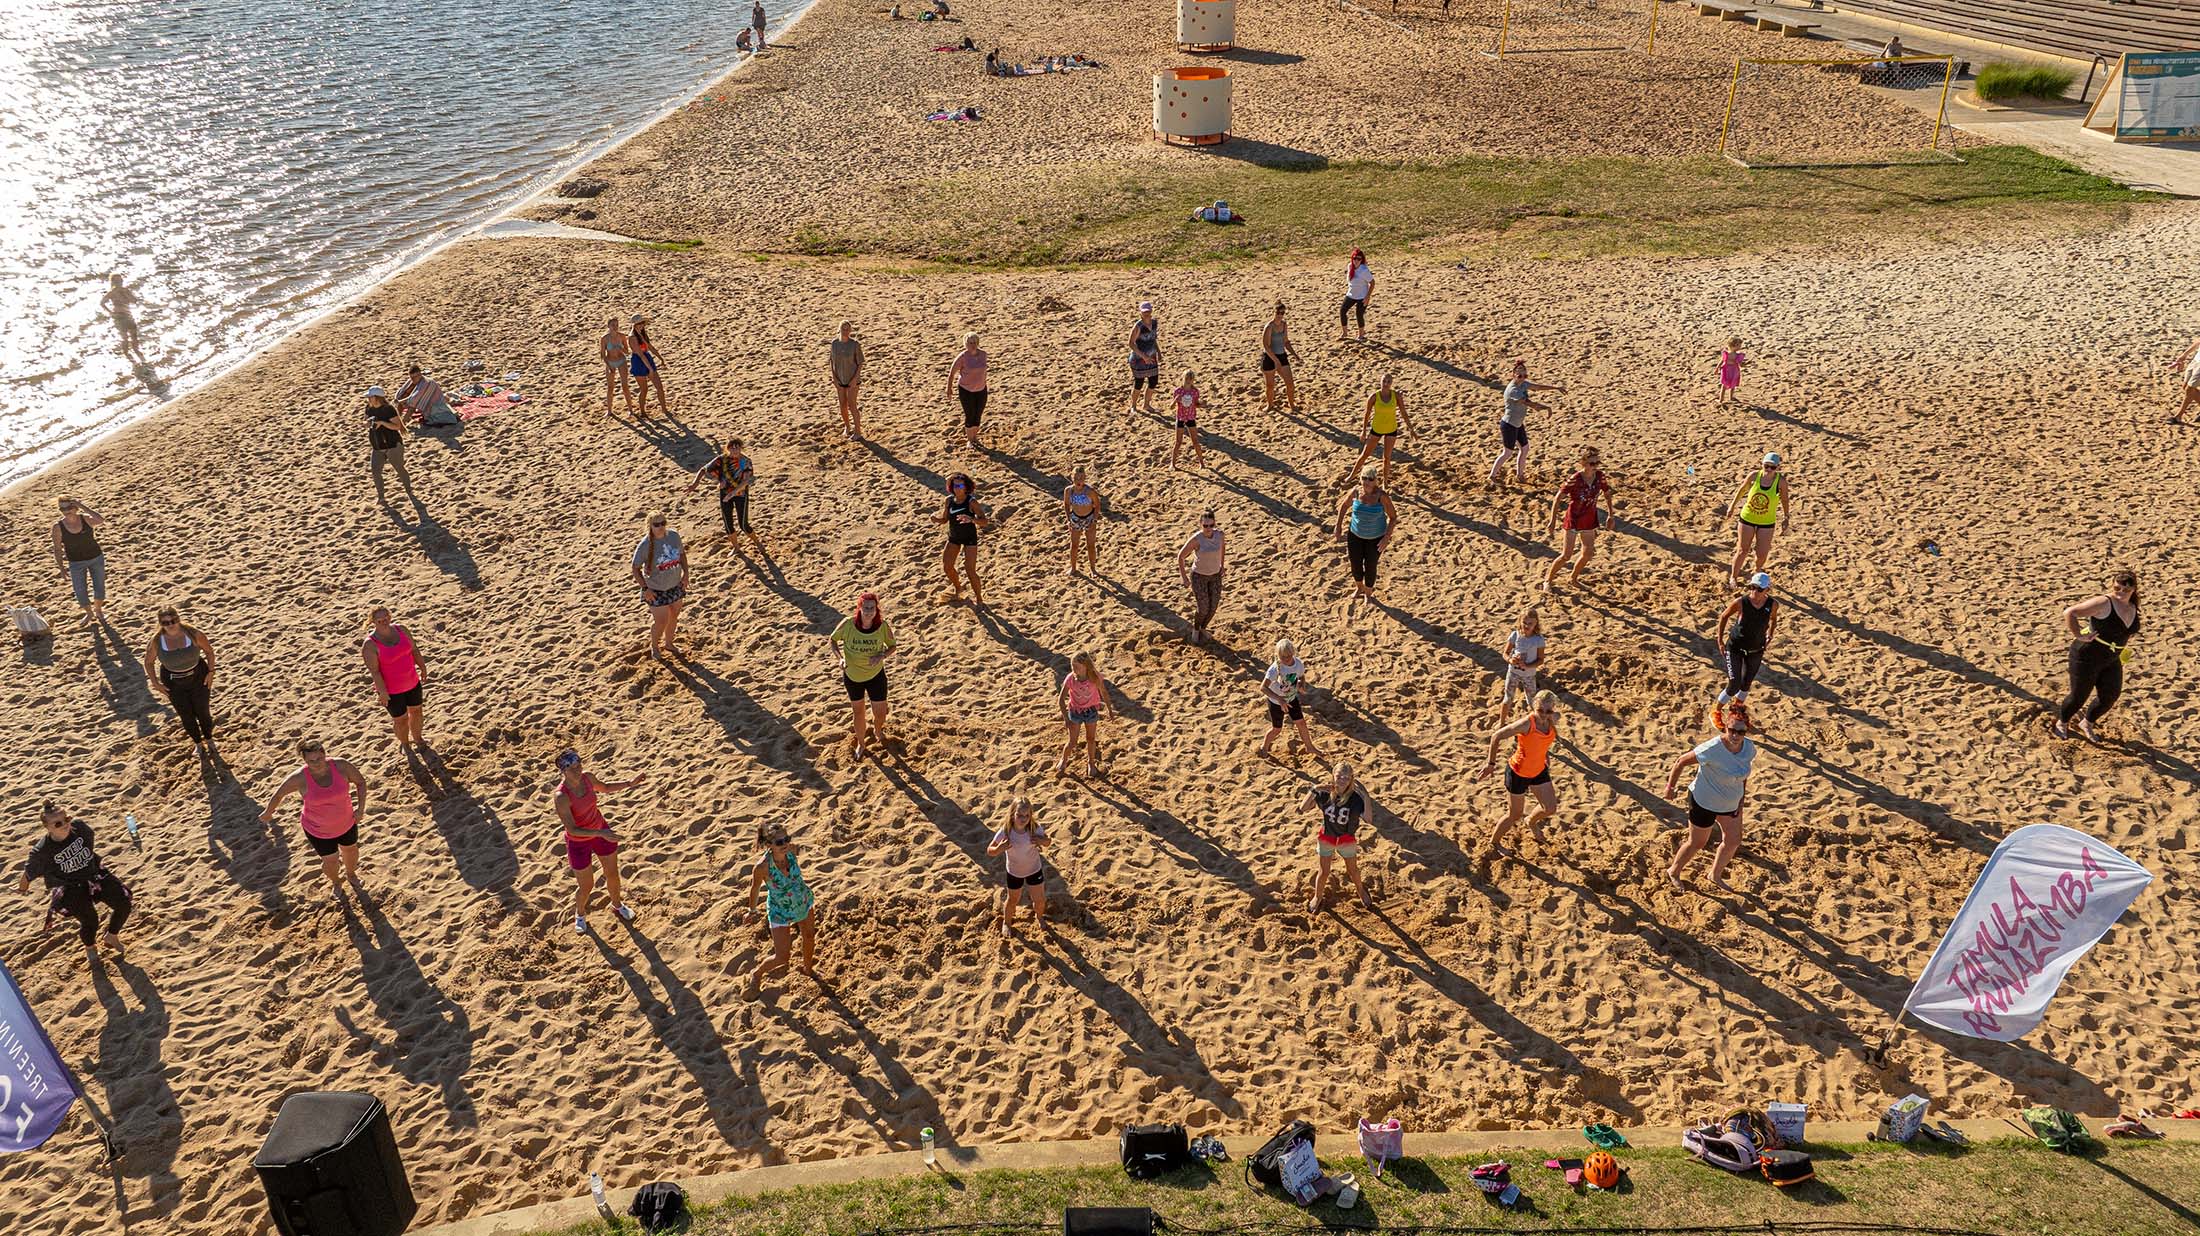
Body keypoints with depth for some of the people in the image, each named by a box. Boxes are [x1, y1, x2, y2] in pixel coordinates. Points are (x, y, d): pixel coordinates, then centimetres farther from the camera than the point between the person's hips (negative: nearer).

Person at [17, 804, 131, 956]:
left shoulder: (79, 827, -17)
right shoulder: (41, 851, -26)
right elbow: (30, 872, -4)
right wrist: (22, 887, 15)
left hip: (94, 875, 4)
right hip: (70, 890, -4)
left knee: (124, 904, -3)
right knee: (90, 920, -11)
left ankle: (111, 936, 28)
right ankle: (89, 947, 27)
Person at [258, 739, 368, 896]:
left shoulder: (341, 766, -27)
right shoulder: (300, 778, -30)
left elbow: (361, 782, -9)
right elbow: (279, 794, -11)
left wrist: (361, 808, -15)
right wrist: (267, 814, 5)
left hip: (345, 822, 2)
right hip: (318, 829, -2)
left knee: (351, 850, 27)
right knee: (330, 860, 18)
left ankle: (351, 874, 63)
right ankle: (335, 883, 54)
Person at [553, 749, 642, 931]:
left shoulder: (586, 776, -15)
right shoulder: (561, 797, -34)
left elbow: (604, 788, 9)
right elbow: (572, 829, -32)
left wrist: (628, 783, -2)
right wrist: (600, 834, -41)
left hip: (601, 830, 5)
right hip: (578, 842, -5)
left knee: (612, 874, 21)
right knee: (586, 886, 13)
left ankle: (617, 905, 51)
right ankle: (580, 914, 46)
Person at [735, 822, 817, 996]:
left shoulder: (790, 849, -24)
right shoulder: (762, 867, -36)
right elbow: (754, 889, -16)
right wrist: (752, 911, 2)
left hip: (804, 900, 5)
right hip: (780, 911, -5)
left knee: (810, 936, 25)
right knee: (781, 958, 0)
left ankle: (807, 967, 57)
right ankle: (756, 974, 32)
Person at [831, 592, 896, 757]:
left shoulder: (883, 626, -22)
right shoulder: (848, 624, -24)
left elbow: (892, 646, -5)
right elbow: (833, 639, -7)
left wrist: (882, 656, -26)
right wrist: (840, 658, -23)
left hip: (876, 675, 0)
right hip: (852, 675, 0)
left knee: (880, 712, 10)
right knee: (857, 710, 19)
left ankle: (877, 731, 48)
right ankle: (860, 743, 45)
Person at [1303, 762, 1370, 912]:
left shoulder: (1355, 798, -25)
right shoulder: (1325, 793, -20)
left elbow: (1368, 818, -35)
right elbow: (1303, 807, -22)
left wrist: (1365, 796, -43)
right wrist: (1314, 790, -34)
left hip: (1346, 839, 0)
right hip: (1326, 838, 0)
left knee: (1353, 870, 21)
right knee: (1323, 872, 15)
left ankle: (1361, 891, 51)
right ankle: (1317, 897, 41)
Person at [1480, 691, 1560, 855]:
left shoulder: (1554, 719, -13)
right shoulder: (1526, 724, -33)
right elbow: (1496, 737, -23)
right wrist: (1491, 763, -15)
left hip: (1539, 771, 6)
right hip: (1518, 774, -6)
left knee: (1550, 809, 11)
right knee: (1515, 815, 9)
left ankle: (1531, 822, 46)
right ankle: (1494, 841, 36)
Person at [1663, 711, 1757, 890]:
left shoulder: (1749, 748, -14)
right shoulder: (1712, 750, -35)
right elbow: (1682, 761, -22)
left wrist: (1741, 797, 8)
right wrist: (1670, 786, -11)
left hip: (1731, 803, 7)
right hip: (1704, 802, -7)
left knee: (1733, 841, 21)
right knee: (1697, 843, 11)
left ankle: (1716, 875, 46)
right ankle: (1673, 872, 38)